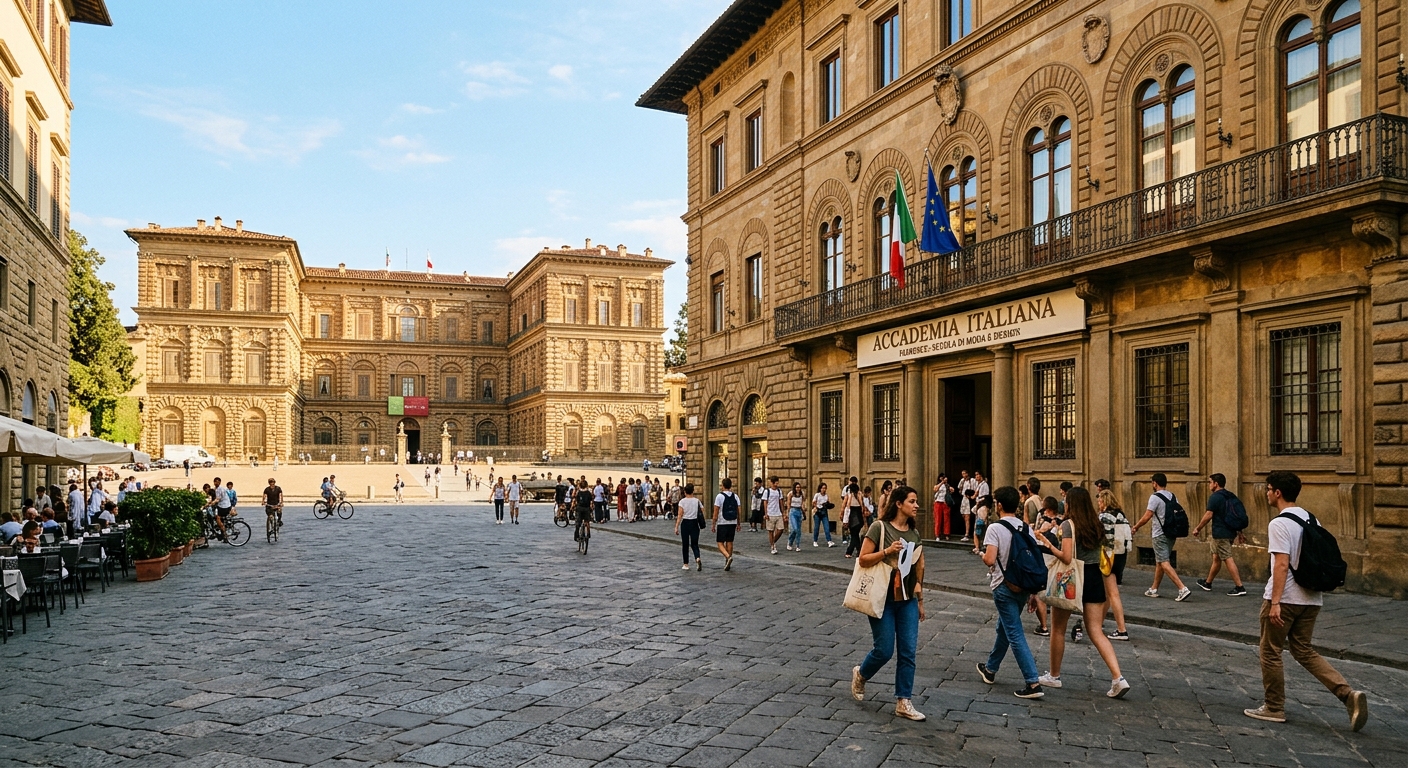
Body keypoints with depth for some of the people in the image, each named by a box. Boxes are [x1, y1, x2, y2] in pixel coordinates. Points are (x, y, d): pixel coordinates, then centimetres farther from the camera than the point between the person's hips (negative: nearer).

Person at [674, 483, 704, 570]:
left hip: (685, 523, -2)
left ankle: (686, 564, 14)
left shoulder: (682, 501, -6)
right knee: (694, 544, 7)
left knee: (685, 544, 9)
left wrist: (676, 527, -9)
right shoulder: (697, 501, 0)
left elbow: (680, 515, -10)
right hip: (694, 523, 2)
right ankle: (697, 558, -20)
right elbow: (701, 513, -2)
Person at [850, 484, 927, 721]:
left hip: (907, 600, 5)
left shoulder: (914, 532, 7)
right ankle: (860, 674, 29)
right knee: (884, 650, -1)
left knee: (908, 652, 2)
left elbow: (919, 568, 15)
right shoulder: (880, 527, -11)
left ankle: (904, 702, 11)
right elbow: (863, 560, -11)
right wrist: (887, 551, -25)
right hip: (883, 599, -5)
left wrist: (920, 600, 16)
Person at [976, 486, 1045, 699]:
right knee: (1004, 629, 22)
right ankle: (990, 669, 39)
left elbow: (990, 560, -23)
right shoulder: (1026, 528, 5)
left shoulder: (995, 528, -14)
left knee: (1015, 635, -4)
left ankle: (1033, 683, -9)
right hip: (1023, 586, 7)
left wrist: (982, 556, 1)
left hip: (1004, 587, -7)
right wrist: (1033, 593, 12)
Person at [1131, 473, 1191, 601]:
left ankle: (1183, 589, -19)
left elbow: (1147, 517, -16)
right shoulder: (1172, 496, 10)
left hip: (1160, 535, -8)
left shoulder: (1155, 497, -14)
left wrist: (1136, 527, 1)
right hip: (1171, 533, 8)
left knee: (1164, 563, -8)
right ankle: (1154, 589, 25)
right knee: (1159, 562, 17)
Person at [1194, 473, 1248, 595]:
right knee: (1216, 558, 18)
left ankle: (1239, 587, -11)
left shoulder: (1215, 497, -13)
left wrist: (1197, 528, -6)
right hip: (1231, 532, 9)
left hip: (1220, 533, -9)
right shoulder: (1232, 496, 13)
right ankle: (1207, 583, 30)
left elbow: (1208, 515, -16)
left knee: (1228, 559, -8)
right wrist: (1239, 531, 21)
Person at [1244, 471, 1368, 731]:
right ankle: (1349, 695, 0)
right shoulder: (1312, 520, 10)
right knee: (1305, 651, 16)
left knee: (1271, 652, 6)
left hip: (1285, 599, -8)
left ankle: (1274, 708, 14)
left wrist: (1275, 602, -22)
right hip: (1311, 599, 8)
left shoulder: (1279, 524, -16)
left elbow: (1282, 564, -22)